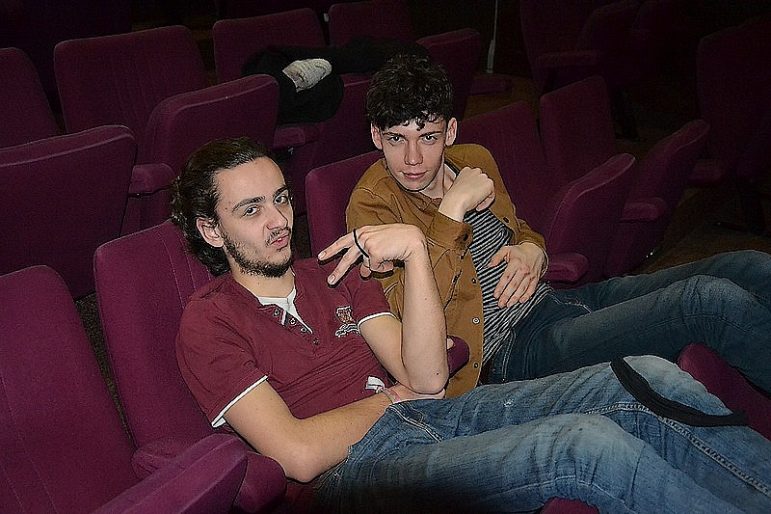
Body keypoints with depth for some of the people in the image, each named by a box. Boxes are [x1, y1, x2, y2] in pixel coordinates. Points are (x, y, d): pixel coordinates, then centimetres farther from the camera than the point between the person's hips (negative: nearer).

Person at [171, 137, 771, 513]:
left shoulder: (333, 272, 17)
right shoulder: (209, 322, -1)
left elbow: (428, 378, 3)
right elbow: (299, 454, -14)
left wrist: (415, 249, -6)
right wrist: (390, 396, 0)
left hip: (424, 415, 7)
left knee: (648, 382, -8)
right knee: (589, 443, -28)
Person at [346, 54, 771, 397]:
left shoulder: (474, 160, 10)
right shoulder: (371, 205, -9)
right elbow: (413, 310, -22)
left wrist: (532, 251, 1)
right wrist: (453, 209, -21)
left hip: (552, 299, 8)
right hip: (513, 348, -8)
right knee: (713, 300, -25)